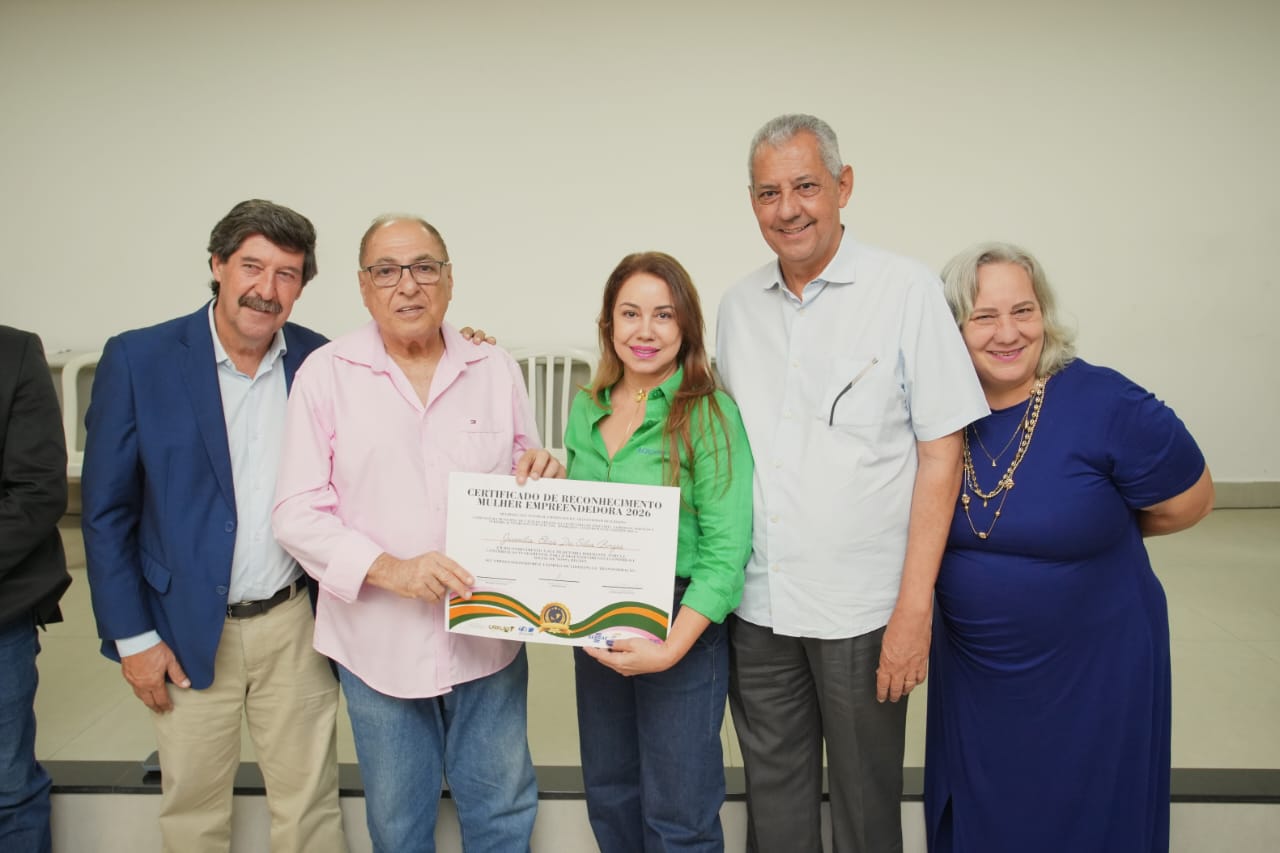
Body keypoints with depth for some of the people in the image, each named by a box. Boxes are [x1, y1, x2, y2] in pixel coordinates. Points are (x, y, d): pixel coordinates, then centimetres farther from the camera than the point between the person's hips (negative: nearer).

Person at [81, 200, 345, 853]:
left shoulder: (320, 362, -2)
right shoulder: (138, 359, -8)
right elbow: (106, 510, -4)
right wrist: (130, 636, -5)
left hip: (294, 627, 2)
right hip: (187, 632, -1)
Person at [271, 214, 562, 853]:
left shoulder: (496, 370, 4)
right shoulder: (326, 375, -4)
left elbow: (526, 485, 13)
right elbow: (297, 513, -7)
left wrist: (543, 476, -12)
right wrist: (391, 569, -21)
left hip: (487, 638, 2)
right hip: (379, 645, -1)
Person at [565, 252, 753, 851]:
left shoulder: (709, 415, -13)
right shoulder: (587, 409, 6)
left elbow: (726, 549, -18)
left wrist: (672, 647, -25)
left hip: (681, 628, -6)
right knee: (609, 796, 20)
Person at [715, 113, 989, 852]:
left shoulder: (907, 291, -7)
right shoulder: (739, 306, 7)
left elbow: (941, 453, -8)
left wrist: (915, 605, -13)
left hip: (860, 609, -4)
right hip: (756, 605, 4)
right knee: (773, 792, 18)